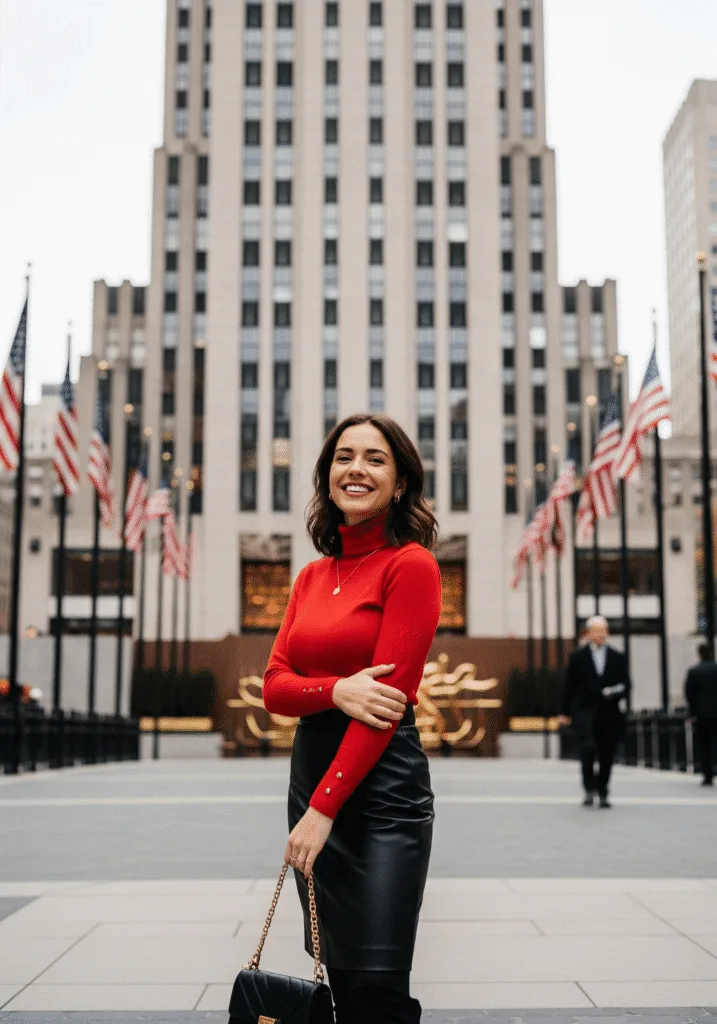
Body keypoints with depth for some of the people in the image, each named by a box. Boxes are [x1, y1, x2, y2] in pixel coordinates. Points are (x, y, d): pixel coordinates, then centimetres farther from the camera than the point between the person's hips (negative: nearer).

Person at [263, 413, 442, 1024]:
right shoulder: (313, 576, 12)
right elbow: (275, 686, 6)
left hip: (383, 787, -6)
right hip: (311, 769, 6)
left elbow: (388, 696, -14)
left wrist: (323, 809, -17)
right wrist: (337, 691, -16)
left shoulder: (412, 565, -7)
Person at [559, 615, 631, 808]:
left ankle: (603, 793, 17)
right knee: (588, 747, -19)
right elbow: (569, 686, 6)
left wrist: (621, 695, -14)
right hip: (584, 711, -2)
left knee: (607, 755, 4)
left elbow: (626, 684, 9)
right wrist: (565, 712, 5)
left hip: (610, 713, 2)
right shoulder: (577, 657, 5)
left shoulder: (618, 658, 8)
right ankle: (590, 789, -7)